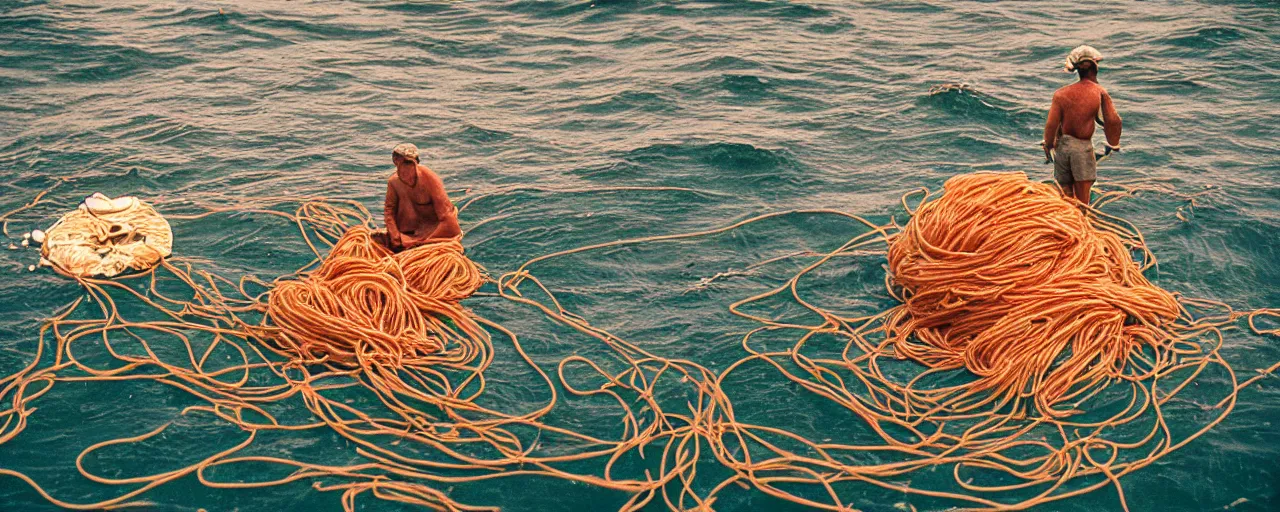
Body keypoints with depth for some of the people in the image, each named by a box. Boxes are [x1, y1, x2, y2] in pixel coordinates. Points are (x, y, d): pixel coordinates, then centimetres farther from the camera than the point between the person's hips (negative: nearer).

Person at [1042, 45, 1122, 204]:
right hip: (1083, 147, -3)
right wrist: (1113, 144, 8)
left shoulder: (1061, 94, 1)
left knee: (1065, 197, 12)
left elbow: (1051, 124, -4)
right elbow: (1113, 120, -9)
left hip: (1062, 146, 3)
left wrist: (1048, 147, 10)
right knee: (1082, 201, 0)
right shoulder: (1100, 92, -4)